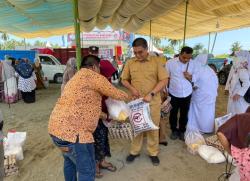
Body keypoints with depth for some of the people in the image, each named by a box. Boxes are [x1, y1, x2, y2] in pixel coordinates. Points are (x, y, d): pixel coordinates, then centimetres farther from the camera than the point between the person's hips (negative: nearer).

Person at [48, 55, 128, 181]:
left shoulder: (76, 78, 23)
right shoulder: (94, 77, -7)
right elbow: (116, 94, 1)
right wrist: (126, 96, 23)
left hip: (56, 127, 10)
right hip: (72, 131, -10)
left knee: (70, 161, 30)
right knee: (87, 170, 4)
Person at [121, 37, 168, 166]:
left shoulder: (156, 61, -4)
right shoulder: (130, 63, 2)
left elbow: (164, 80, -7)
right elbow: (124, 80, 10)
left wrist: (151, 94, -17)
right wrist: (131, 88, -11)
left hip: (153, 101, -1)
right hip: (136, 101, 2)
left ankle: (153, 153, 29)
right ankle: (134, 151, 31)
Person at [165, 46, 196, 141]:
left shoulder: (193, 64, -2)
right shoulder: (170, 62, -9)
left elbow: (195, 78, 8)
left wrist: (190, 77, -15)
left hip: (187, 94, 2)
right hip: (173, 93, -2)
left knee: (184, 114, 15)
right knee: (173, 113, 14)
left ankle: (182, 131, 35)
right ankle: (174, 130, 35)